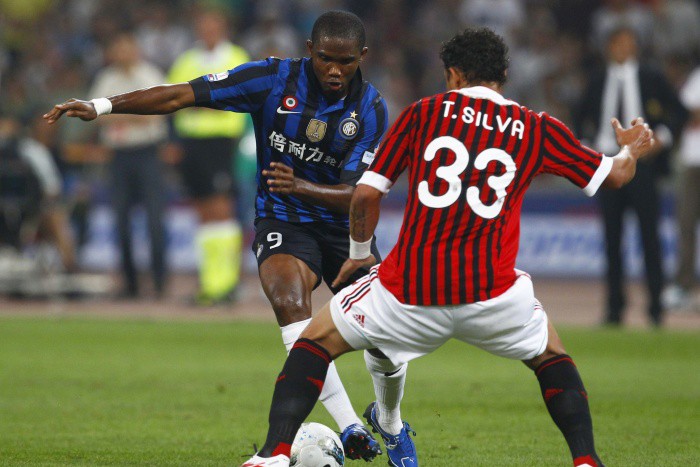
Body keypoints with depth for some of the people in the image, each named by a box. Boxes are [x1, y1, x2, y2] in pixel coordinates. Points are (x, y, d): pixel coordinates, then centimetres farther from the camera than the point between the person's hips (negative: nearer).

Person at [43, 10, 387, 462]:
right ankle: (351, 428, -36)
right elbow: (182, 96, -14)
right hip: (282, 221, -2)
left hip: (344, 226, 3)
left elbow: (355, 195, -16)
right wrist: (101, 106, -22)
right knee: (290, 301, -31)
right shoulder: (275, 78, -12)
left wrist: (301, 186, -36)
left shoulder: (370, 109, -10)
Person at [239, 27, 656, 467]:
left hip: (409, 292, -1)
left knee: (315, 343, 22)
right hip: (491, 292, 1)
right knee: (550, 356, 29)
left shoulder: (423, 113, 9)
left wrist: (359, 253, 24)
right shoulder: (537, 129, 10)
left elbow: (366, 193, 6)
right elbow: (614, 175, 21)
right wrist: (632, 150, 45)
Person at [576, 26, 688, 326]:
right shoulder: (598, 83, 9)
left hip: (642, 163, -2)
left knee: (649, 234, -4)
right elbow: (581, 119, 21)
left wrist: (663, 136, -5)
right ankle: (615, 307, 7)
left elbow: (679, 111, 9)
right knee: (611, 237, 2)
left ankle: (655, 305, 0)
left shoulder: (651, 79, 3)